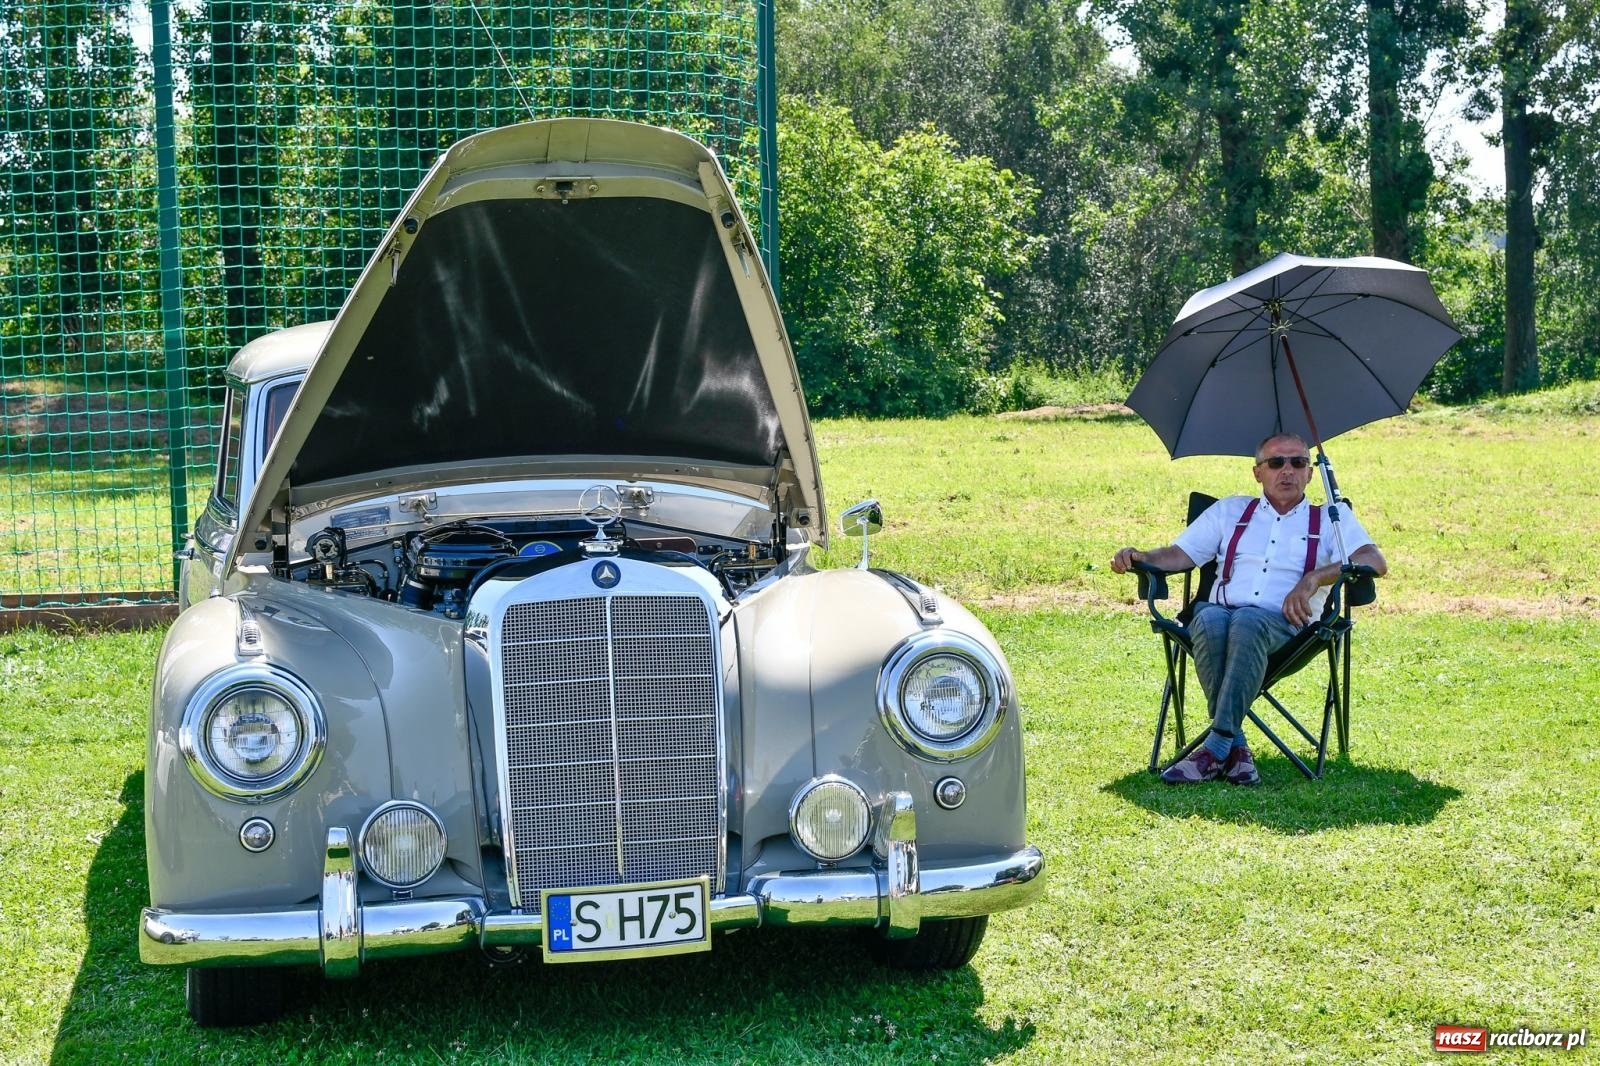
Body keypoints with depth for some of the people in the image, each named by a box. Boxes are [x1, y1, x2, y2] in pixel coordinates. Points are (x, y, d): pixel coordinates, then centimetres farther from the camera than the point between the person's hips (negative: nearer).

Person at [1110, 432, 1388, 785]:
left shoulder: (1330, 518, 19)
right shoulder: (1230, 511, 27)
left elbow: (1375, 561, 3)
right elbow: (1181, 554, 19)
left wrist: (1314, 578, -12)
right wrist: (1141, 557, -4)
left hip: (1285, 624, -2)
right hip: (1220, 613, 2)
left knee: (1247, 621, -39)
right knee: (1210, 620, -36)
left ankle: (1217, 747, -41)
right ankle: (1235, 745, -35)